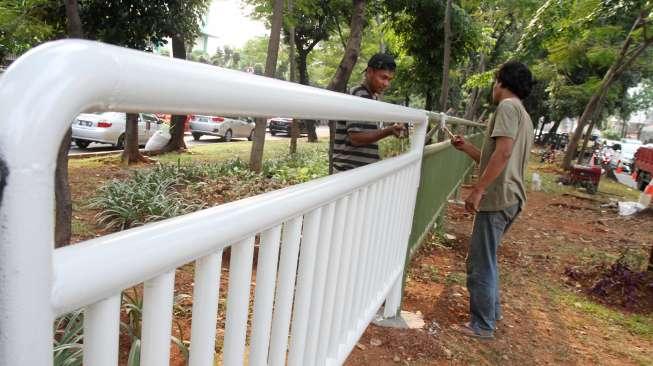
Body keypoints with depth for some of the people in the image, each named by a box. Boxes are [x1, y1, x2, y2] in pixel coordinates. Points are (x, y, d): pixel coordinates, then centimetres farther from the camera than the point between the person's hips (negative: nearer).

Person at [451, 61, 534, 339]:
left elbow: (503, 152, -23)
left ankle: (482, 325, 10)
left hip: (497, 198, -10)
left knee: (480, 263, -1)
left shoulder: (508, 107, -9)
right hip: (510, 198, 10)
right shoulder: (523, 116, 21)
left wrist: (477, 190, -22)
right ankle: (492, 311, 34)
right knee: (486, 259, 22)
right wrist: (466, 148, 24)